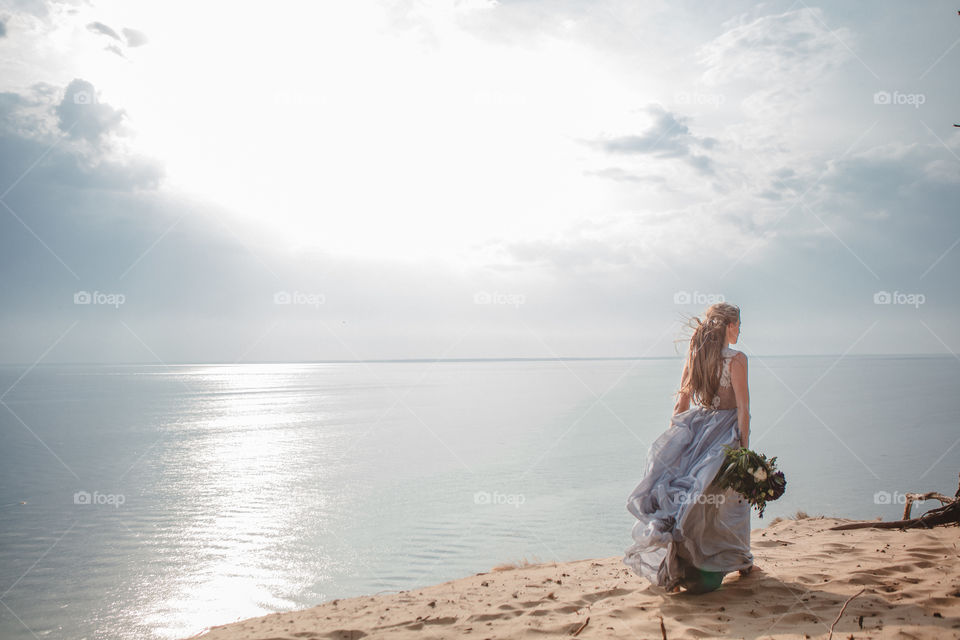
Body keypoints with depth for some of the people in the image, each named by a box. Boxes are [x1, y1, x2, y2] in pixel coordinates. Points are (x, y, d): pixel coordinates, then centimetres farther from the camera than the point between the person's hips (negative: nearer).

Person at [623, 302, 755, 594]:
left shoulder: (693, 357, 6)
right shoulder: (736, 359, -9)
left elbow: (681, 404, 9)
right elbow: (743, 409, -11)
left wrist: (674, 437, 15)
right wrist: (745, 449, -7)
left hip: (694, 427, 4)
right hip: (724, 432, -4)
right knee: (729, 497, 9)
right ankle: (739, 559, 25)